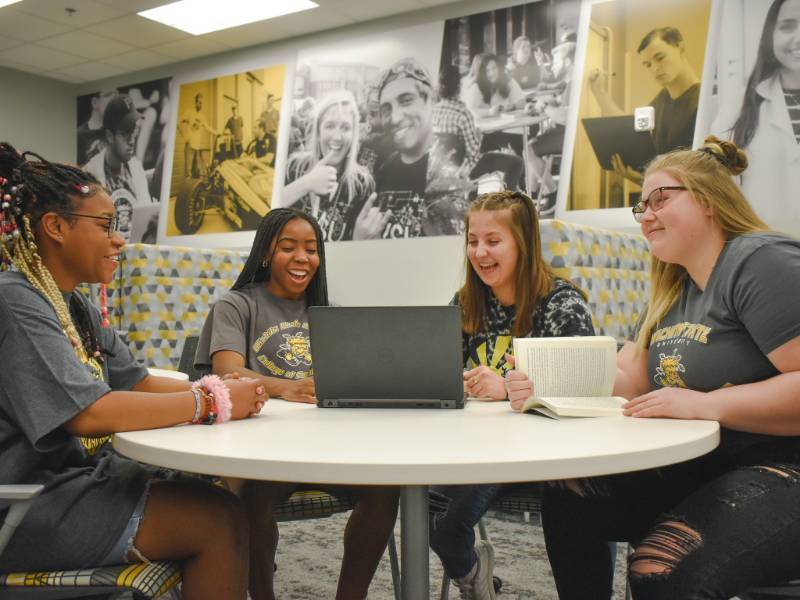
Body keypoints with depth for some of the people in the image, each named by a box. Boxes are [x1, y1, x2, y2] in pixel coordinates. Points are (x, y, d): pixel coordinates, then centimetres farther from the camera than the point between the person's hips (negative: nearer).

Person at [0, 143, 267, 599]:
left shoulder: (73, 304, 13)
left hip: (78, 472, 9)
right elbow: (88, 414, -27)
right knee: (219, 520, -16)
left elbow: (138, 383, 12)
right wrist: (213, 403, -20)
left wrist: (217, 389, -7)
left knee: (220, 500, 1)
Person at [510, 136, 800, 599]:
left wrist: (704, 405, -27)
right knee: (567, 504, -4)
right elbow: (625, 381, 9)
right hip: (698, 470, 9)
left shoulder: (762, 262, -13)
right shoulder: (673, 292, 16)